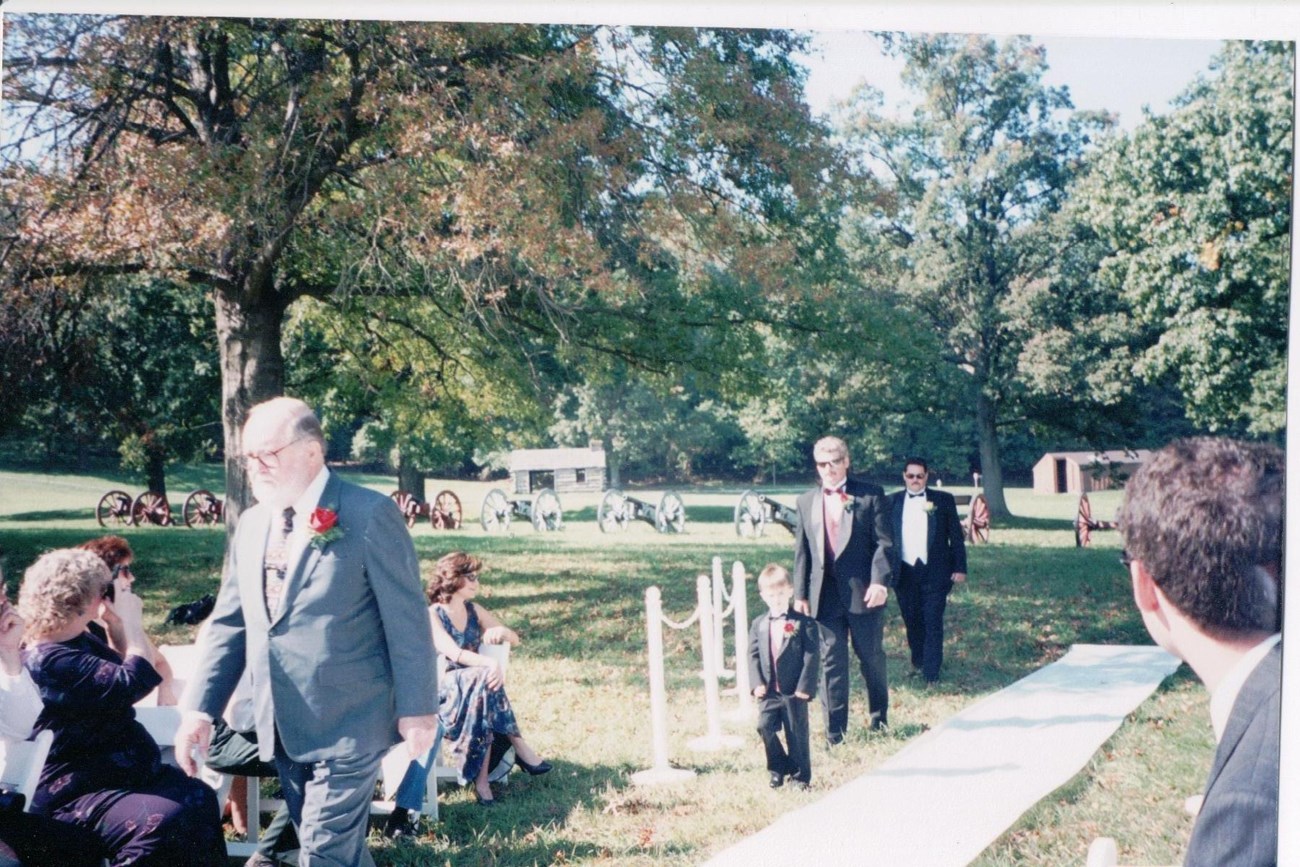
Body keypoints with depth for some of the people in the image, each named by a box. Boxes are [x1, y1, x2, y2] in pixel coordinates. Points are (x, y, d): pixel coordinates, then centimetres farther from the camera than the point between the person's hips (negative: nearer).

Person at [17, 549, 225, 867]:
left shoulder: (80, 640, 12)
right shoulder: (50, 661, -19)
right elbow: (134, 683, -26)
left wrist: (124, 623, 8)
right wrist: (131, 621, -13)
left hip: (118, 770, 10)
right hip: (73, 793, -10)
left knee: (199, 799, -10)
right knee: (164, 820, -30)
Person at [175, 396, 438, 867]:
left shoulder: (369, 515, -13)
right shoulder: (251, 524, 8)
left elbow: (406, 621, -12)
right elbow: (228, 624, 10)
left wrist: (416, 709, -11)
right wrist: (199, 708, 1)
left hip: (348, 724, -6)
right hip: (282, 729, 7)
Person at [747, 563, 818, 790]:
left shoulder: (804, 623, -4)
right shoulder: (758, 624, 8)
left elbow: (812, 656, -8)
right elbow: (753, 654, 6)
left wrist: (805, 686, -14)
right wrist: (757, 683, -6)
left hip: (794, 691, -3)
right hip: (769, 691, 3)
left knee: (797, 734, 4)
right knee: (765, 727, -7)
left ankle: (801, 776, 20)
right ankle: (778, 768, 15)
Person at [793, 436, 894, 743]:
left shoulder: (871, 496, 0)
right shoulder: (806, 502, 10)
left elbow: (884, 542, -5)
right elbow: (802, 551, 11)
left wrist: (880, 581, -16)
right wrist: (800, 594, 5)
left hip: (864, 592, -2)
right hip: (824, 596, 2)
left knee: (872, 658, 10)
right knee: (832, 662, 4)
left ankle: (879, 718, 30)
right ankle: (834, 732, 11)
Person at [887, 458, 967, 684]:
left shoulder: (943, 500, 3)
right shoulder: (892, 502, 6)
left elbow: (956, 536, 3)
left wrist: (959, 568, -2)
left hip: (935, 572, -2)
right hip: (904, 573, 2)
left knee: (933, 622, -4)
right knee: (911, 621, 11)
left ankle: (931, 674, 1)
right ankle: (917, 660, 32)